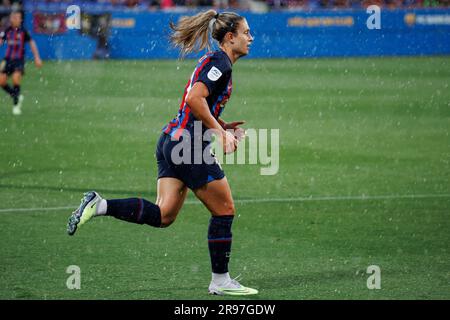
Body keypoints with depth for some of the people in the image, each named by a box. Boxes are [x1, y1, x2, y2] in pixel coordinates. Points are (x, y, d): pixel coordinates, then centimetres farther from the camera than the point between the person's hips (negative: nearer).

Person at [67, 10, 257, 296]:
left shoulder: (213, 61, 20)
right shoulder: (221, 62, -11)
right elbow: (195, 98, -23)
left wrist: (222, 126, 16)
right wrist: (220, 131, -19)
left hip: (171, 140, 9)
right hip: (189, 143, -9)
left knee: (164, 215, 1)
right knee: (225, 210, 2)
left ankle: (99, 205, -10)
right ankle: (220, 281, 9)